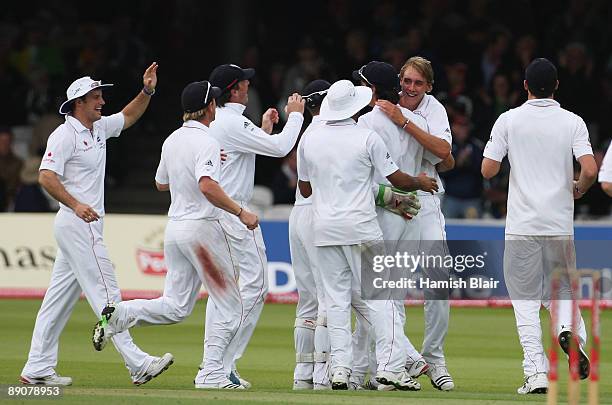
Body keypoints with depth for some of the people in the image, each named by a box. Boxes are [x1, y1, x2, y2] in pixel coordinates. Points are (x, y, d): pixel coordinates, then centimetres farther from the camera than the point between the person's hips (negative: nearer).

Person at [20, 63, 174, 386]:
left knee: (61, 296, 9)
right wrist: (76, 205, -30)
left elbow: (128, 117, 27)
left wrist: (147, 91, 9)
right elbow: (46, 176, -20)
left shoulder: (99, 128, 15)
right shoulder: (65, 135, -12)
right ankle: (138, 365, -14)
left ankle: (38, 369, 10)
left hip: (86, 224, 10)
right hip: (77, 224, -10)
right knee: (105, 293, -11)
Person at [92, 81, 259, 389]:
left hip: (174, 227, 8)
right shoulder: (206, 142, -15)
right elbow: (207, 187, -30)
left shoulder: (172, 140, 10)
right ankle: (211, 373, -4)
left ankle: (118, 315, -7)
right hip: (203, 228, -8)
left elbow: (161, 184, 24)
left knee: (175, 307, 12)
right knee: (230, 308, 2)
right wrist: (240, 212, -23)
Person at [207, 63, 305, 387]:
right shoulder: (233, 123, -16)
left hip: (210, 213, 10)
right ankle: (224, 363, -13)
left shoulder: (210, 121, 14)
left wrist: (264, 129, 24)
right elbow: (280, 147, -18)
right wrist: (295, 115, -3)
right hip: (233, 211, -10)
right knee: (255, 283, -8)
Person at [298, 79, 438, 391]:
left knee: (336, 299, 6)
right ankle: (389, 365, -8)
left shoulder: (310, 140, 6)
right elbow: (397, 180, -1)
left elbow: (305, 189, 15)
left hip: (324, 228, 4)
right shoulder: (367, 138, -6)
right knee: (378, 295, -1)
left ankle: (340, 367, -1)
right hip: (360, 227, -4)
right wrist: (421, 183, 19)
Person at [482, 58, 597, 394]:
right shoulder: (572, 122, 1)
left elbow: (487, 170, -3)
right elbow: (590, 170, -11)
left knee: (525, 299, 3)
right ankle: (570, 330, -16)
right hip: (561, 224, 1)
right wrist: (578, 189, 10)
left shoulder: (509, 120, -1)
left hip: (522, 227, -1)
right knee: (559, 290, 17)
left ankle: (536, 373, -7)